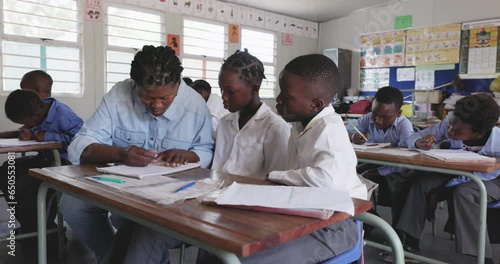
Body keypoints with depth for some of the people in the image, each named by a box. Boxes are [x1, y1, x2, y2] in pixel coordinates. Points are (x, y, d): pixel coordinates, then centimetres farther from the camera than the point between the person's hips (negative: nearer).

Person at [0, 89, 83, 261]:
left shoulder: (63, 116, -22)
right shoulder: (40, 109, 3)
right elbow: (36, 130, 16)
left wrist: (42, 136, -23)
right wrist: (30, 133, -10)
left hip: (64, 163, -10)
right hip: (46, 158, 10)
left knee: (22, 187, -22)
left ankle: (48, 238, -2)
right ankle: (31, 228, 15)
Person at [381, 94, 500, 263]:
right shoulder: (448, 125, -25)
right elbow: (412, 138, -18)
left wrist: (451, 184, -32)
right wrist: (419, 143, -43)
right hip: (456, 171, 4)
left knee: (462, 193, -36)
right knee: (419, 182, -21)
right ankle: (409, 242, -15)